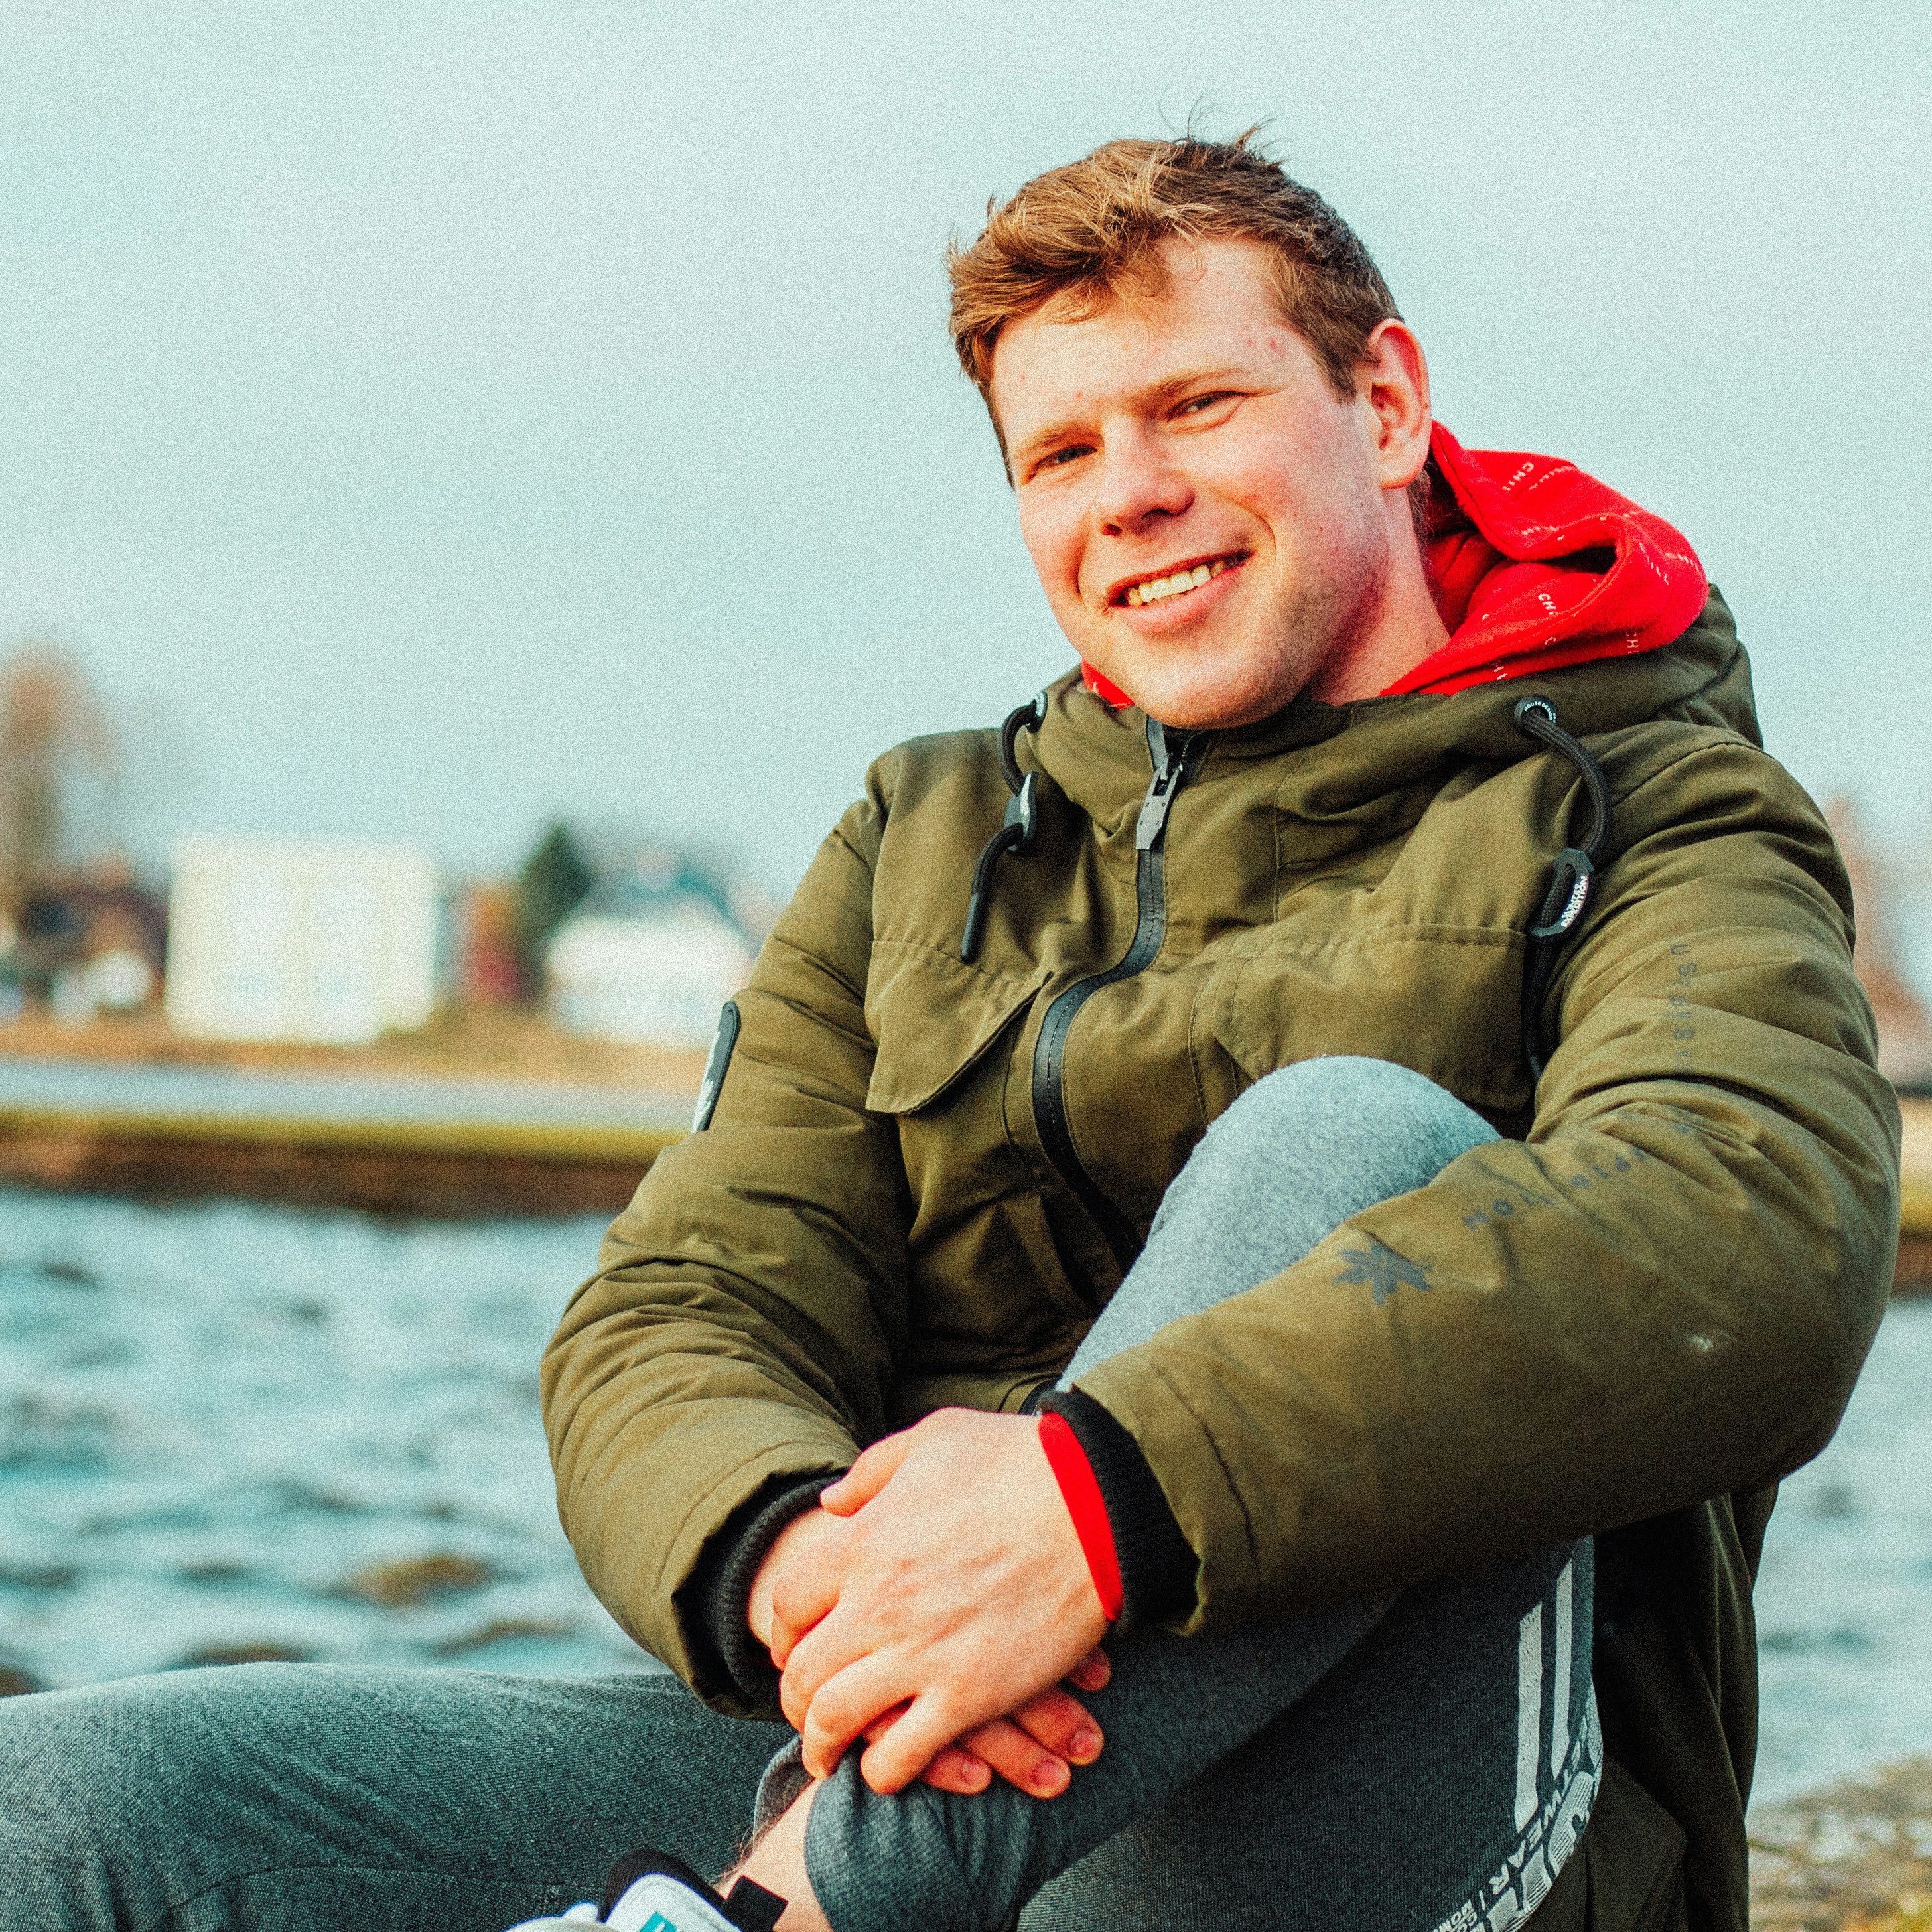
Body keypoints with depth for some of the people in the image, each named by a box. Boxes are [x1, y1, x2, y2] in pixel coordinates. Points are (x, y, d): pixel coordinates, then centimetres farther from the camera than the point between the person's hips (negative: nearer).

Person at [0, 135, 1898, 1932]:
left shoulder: (1647, 814, 6)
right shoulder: (922, 848, 20)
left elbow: (1755, 1240, -17)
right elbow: (673, 1321, 8)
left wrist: (1103, 1494, -30)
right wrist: (787, 1556, -19)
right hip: (876, 1749, 3)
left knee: (1350, 1142, -32)